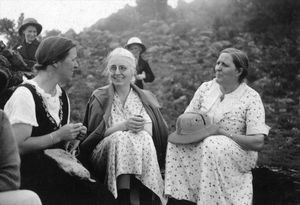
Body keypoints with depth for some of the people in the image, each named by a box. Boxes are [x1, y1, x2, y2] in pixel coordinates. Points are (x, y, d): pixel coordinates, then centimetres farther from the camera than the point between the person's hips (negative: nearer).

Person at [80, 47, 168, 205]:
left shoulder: (146, 97, 18)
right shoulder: (99, 97, 12)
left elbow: (151, 132, 9)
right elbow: (95, 133, -1)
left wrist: (142, 127, -13)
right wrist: (124, 125, -14)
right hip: (107, 151, -1)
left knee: (143, 138, -30)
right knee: (122, 137, -32)